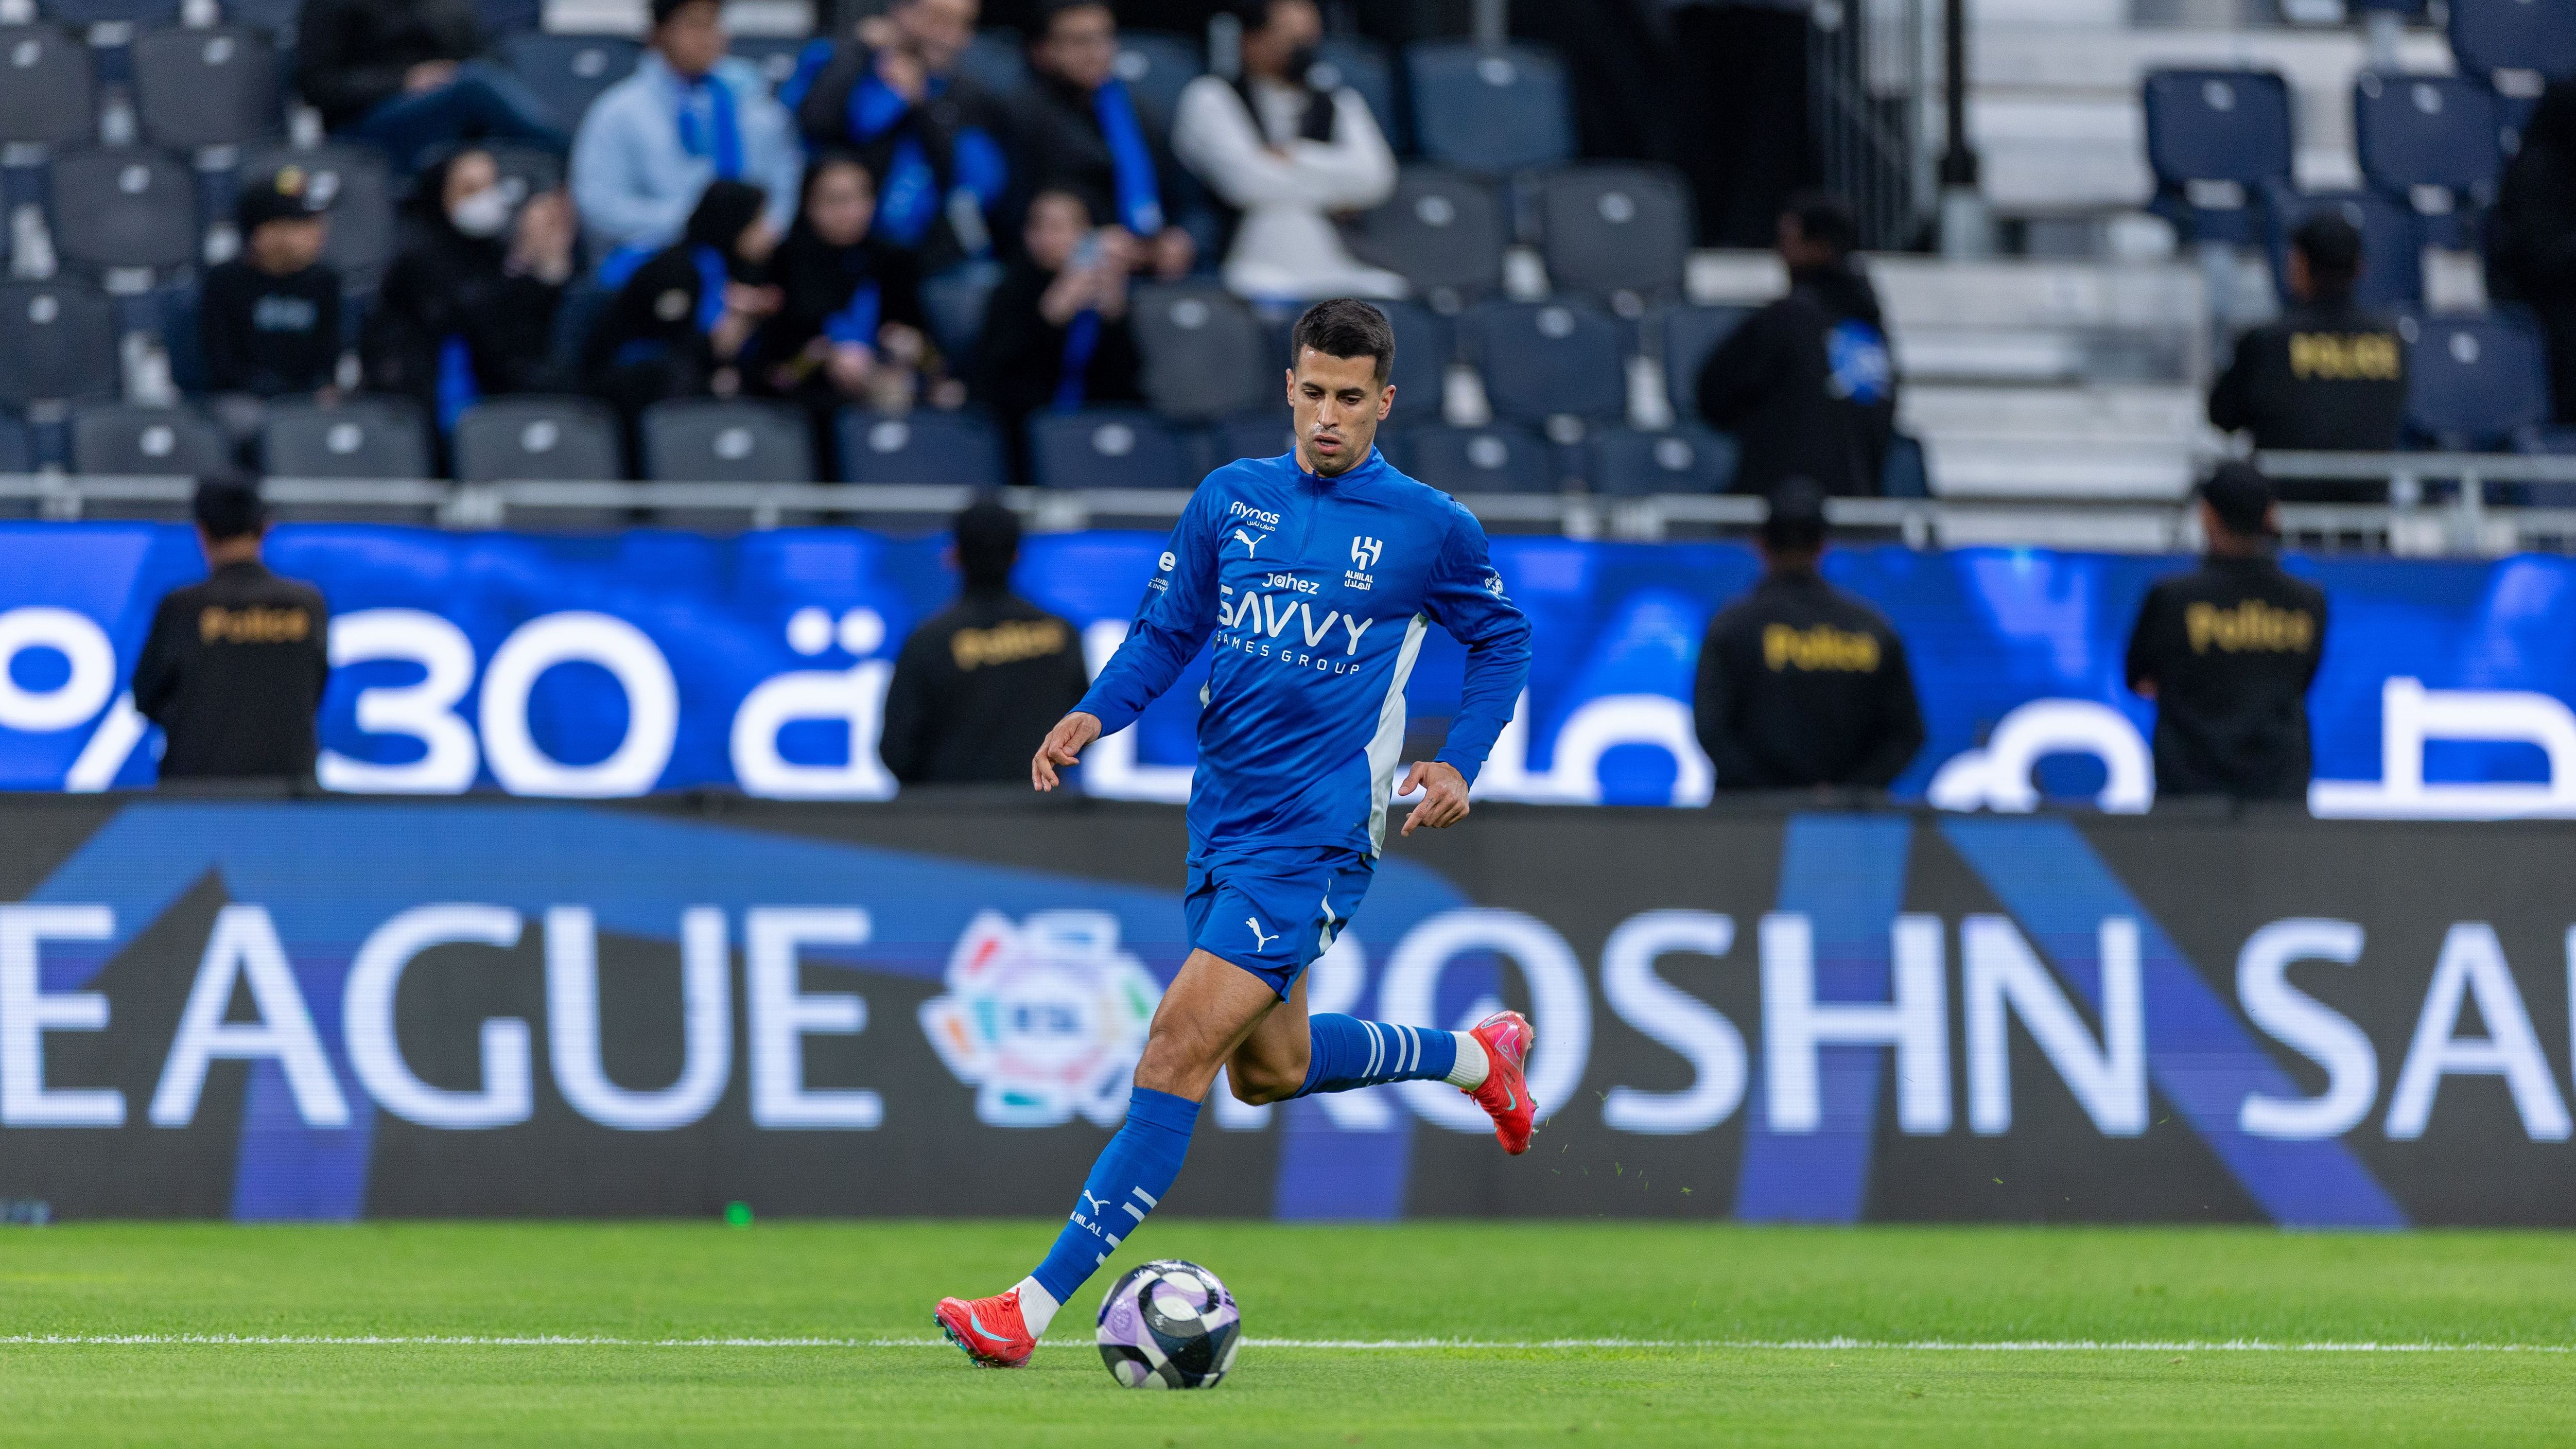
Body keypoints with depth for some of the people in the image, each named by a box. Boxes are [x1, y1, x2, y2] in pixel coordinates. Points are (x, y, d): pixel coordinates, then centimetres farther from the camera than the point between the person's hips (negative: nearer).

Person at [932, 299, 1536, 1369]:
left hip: (1315, 835, -6)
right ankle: (1475, 1057, 46)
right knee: (1267, 1068, 19)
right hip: (1223, 822, 6)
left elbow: (1502, 640, 10)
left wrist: (1460, 763, -3)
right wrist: (1094, 716, -6)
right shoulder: (1230, 499, 6)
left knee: (1179, 1050, -16)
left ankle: (1038, 1305, -18)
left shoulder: (1428, 529, -4)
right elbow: (1166, 634, 12)